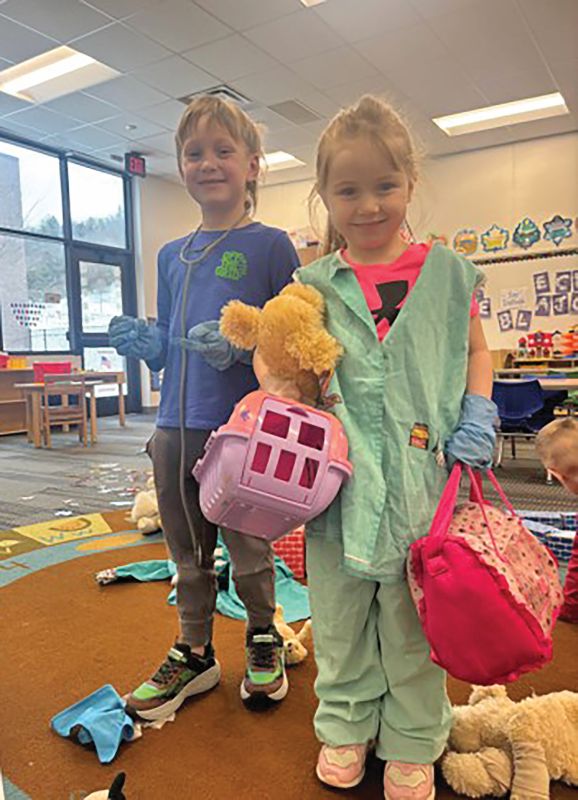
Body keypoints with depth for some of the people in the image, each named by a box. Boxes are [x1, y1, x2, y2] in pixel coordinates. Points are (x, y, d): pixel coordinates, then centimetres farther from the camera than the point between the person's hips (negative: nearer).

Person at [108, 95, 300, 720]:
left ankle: (263, 639, 35)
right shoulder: (172, 257, 14)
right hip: (175, 426, 6)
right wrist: (142, 342, -2)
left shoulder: (270, 245, -2)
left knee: (249, 548, 9)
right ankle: (194, 652, 36)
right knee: (188, 551, 17)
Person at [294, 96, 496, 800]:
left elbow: (475, 349, 12)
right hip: (340, 474, 1)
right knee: (338, 612, 16)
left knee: (413, 617, 14)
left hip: (422, 474, 0)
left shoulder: (445, 272, 3)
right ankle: (344, 724, 39)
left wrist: (478, 415, -2)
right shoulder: (315, 284, 3)